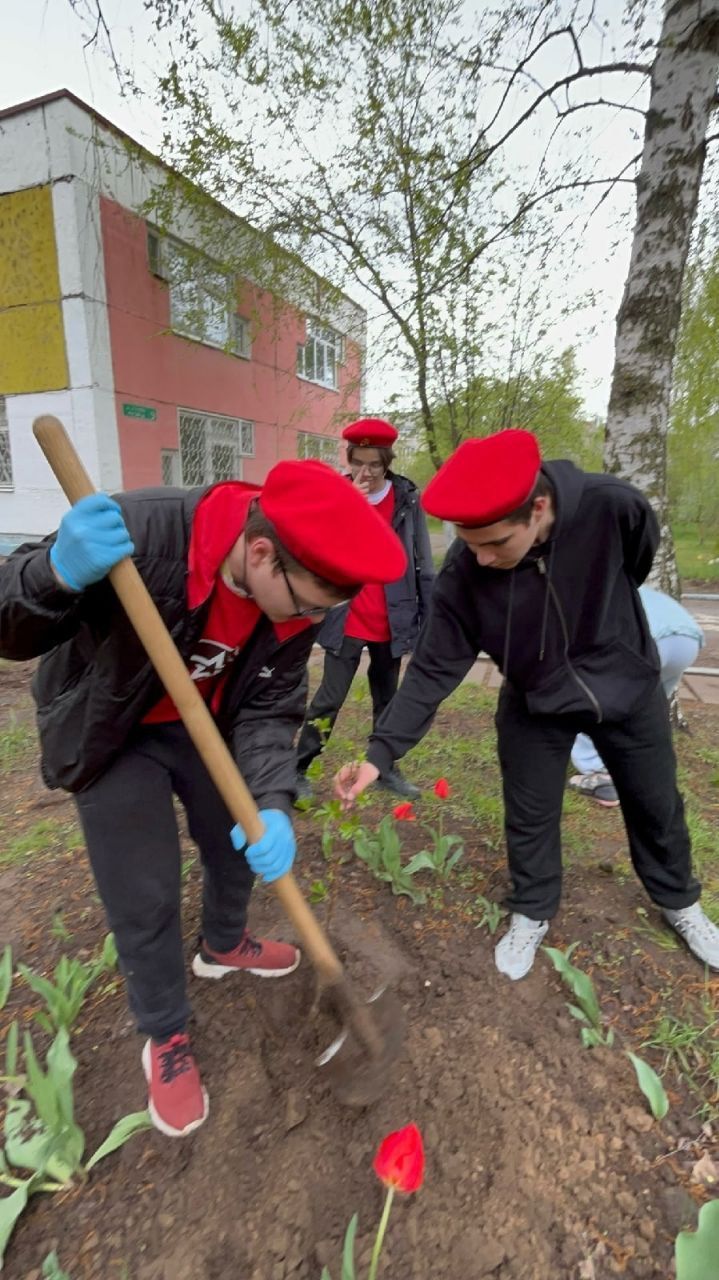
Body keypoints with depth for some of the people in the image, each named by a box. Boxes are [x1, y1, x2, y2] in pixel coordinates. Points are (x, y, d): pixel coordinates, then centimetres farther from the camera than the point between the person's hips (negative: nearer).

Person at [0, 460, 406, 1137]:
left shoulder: (295, 597, -21)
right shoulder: (140, 529, -36)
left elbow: (268, 711, -15)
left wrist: (273, 804, -31)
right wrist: (60, 573, -49)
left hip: (208, 725, 5)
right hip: (112, 734, -4)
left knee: (247, 842, 16)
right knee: (144, 896, -1)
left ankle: (223, 946, 49)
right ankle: (164, 1037, 28)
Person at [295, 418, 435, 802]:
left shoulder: (407, 499, -1)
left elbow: (422, 563, 1)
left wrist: (431, 619, -1)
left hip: (391, 622, 2)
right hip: (346, 622, -2)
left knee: (387, 699, 16)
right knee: (330, 698, 1)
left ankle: (385, 767, 32)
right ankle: (297, 769, 15)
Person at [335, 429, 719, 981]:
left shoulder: (610, 505, -31)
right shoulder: (461, 577, -30)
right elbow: (433, 670, -24)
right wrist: (382, 751, -32)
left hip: (629, 688, 1)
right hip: (535, 706, -1)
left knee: (656, 805, 20)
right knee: (529, 816, 9)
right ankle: (532, 914, 38)